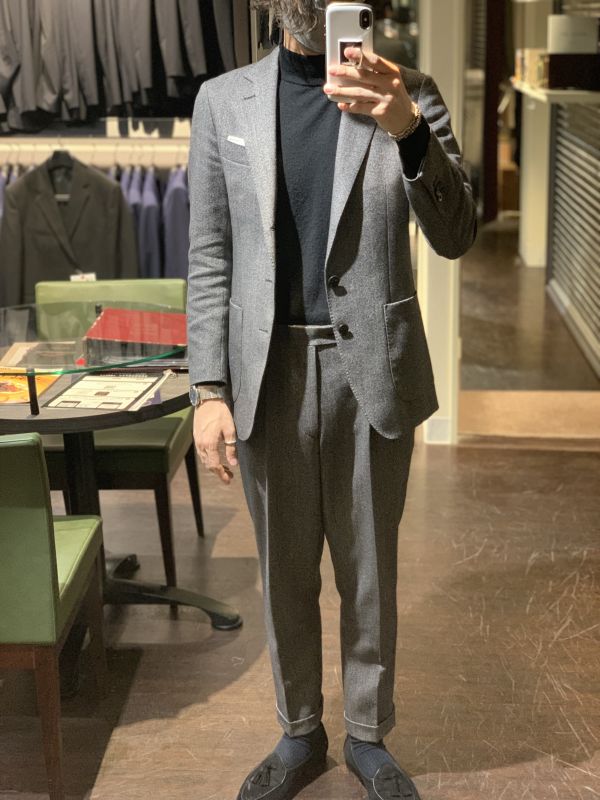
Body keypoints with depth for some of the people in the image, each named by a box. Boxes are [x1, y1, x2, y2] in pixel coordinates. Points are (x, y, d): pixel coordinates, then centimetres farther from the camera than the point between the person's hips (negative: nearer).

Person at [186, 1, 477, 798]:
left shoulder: (408, 94, 0)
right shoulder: (224, 99, 3)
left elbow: (456, 236, -9)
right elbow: (210, 255, 3)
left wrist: (408, 131, -27)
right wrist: (209, 389, -3)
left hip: (372, 372, -1)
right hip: (270, 373, 1)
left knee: (370, 571, 13)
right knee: (285, 574, 14)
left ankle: (368, 736, 34)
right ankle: (299, 734, 35)